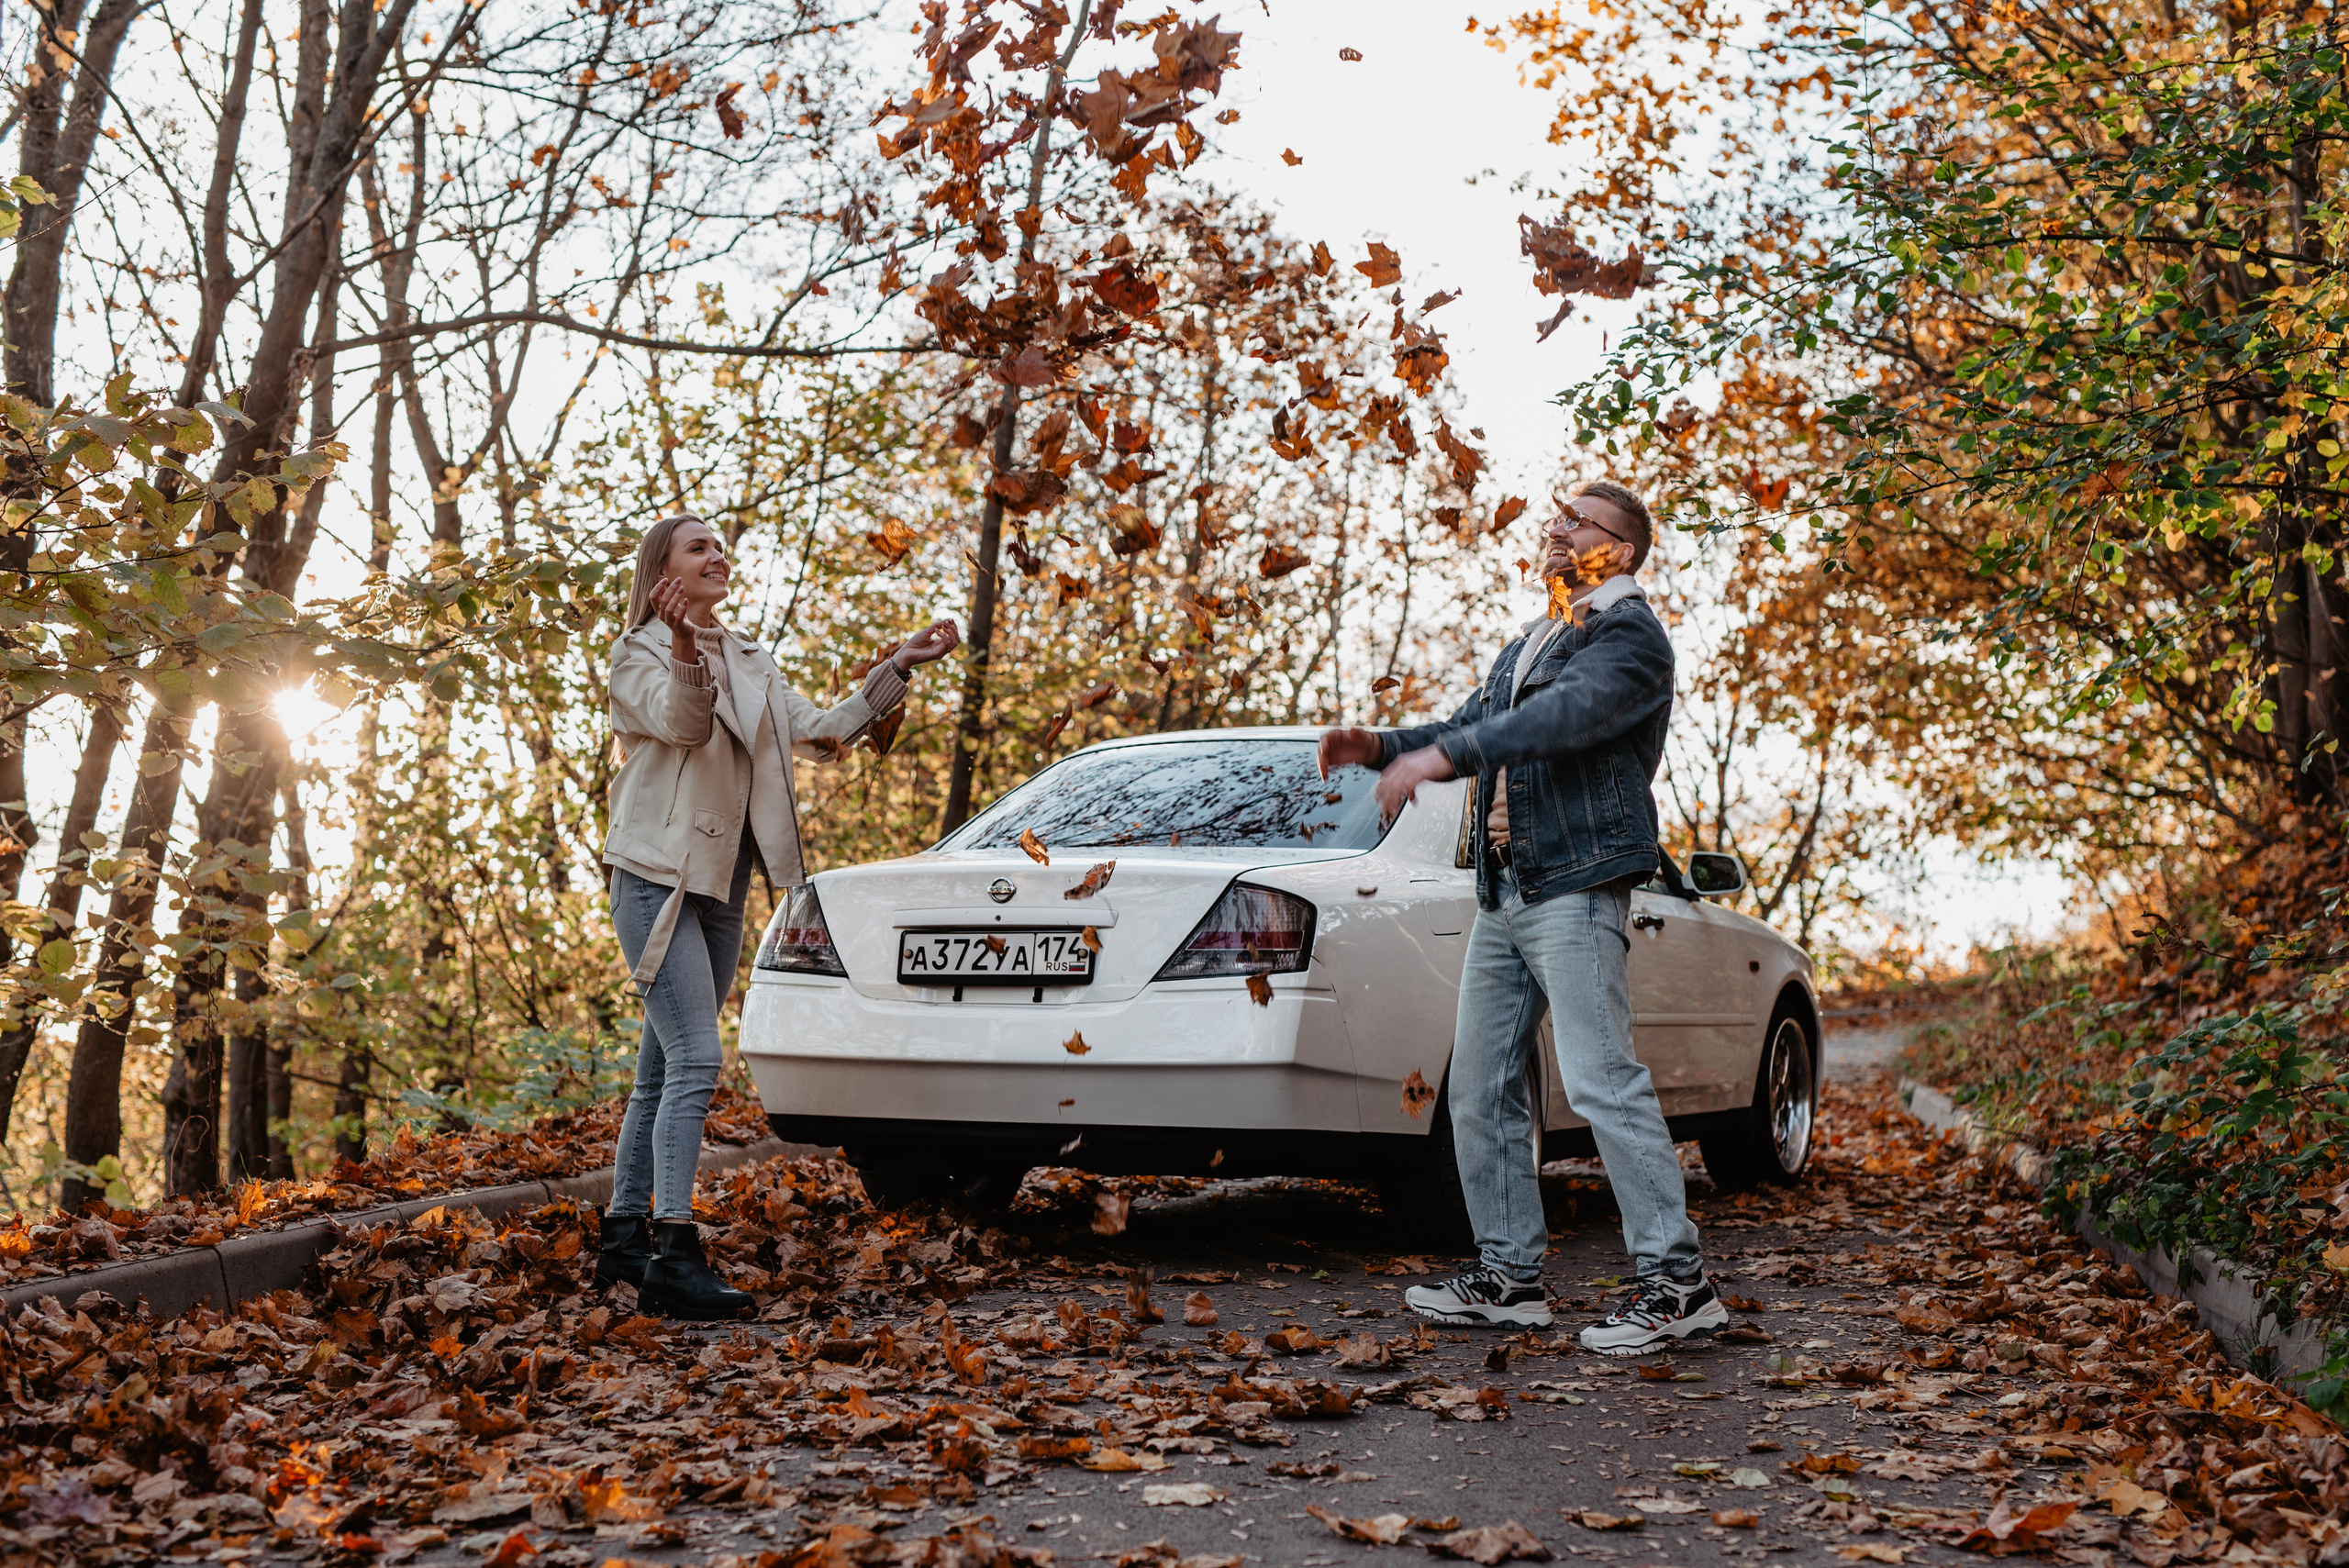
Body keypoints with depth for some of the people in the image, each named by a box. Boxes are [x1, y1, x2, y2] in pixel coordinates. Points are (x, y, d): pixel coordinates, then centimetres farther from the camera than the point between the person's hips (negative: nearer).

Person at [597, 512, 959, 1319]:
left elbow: (820, 730, 16)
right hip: (658, 875, -7)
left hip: (722, 886, 8)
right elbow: (679, 720, -23)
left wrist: (899, 667, 10)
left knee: (663, 1071, 11)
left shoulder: (747, 661, 18)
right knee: (693, 1062, -18)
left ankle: (625, 1235, 20)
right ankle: (672, 1255, -19)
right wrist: (686, 655, -44)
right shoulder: (639, 652, -4)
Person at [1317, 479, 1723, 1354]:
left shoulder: (1629, 636, -6)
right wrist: (1381, 747, 6)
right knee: (1480, 1086, 8)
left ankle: (1676, 1280, -8)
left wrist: (1440, 754, -34)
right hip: (1502, 895, 9)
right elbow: (1473, 732, 25)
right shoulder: (1527, 646, 24)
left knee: (1602, 1080, -14)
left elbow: (1568, 714, -25)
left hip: (1576, 890, -9)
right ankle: (1508, 1276, 16)